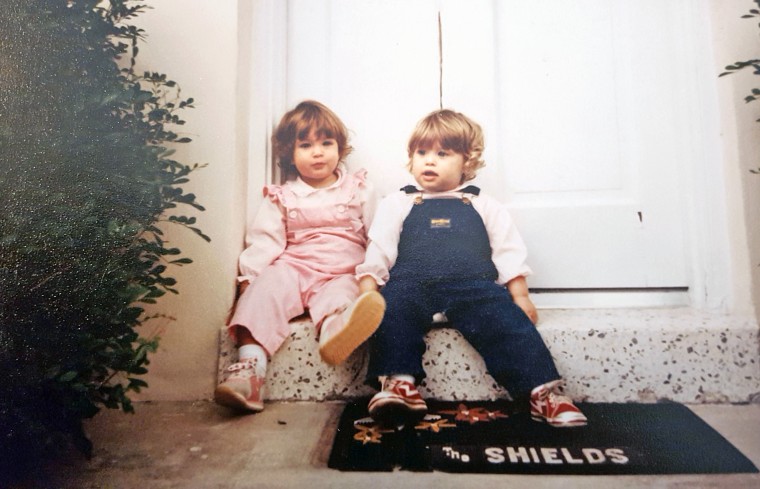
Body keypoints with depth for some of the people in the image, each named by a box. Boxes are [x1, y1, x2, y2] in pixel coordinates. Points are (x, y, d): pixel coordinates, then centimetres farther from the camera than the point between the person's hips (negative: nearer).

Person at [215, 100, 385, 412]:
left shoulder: (360, 190, 14)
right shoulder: (281, 197, 16)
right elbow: (264, 240, 6)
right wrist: (249, 276, -9)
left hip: (344, 272, -1)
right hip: (294, 267, 1)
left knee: (341, 295, -33)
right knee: (267, 286, -28)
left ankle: (335, 328, -67)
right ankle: (249, 365, -40)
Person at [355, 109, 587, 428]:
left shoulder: (484, 206, 23)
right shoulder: (396, 204, 22)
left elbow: (509, 251, 18)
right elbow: (378, 250, 13)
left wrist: (520, 295, 6)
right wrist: (368, 291, 0)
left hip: (473, 284, 0)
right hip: (411, 282, 1)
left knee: (507, 318, -27)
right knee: (392, 308, -31)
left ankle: (542, 390, -22)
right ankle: (398, 383, -32)